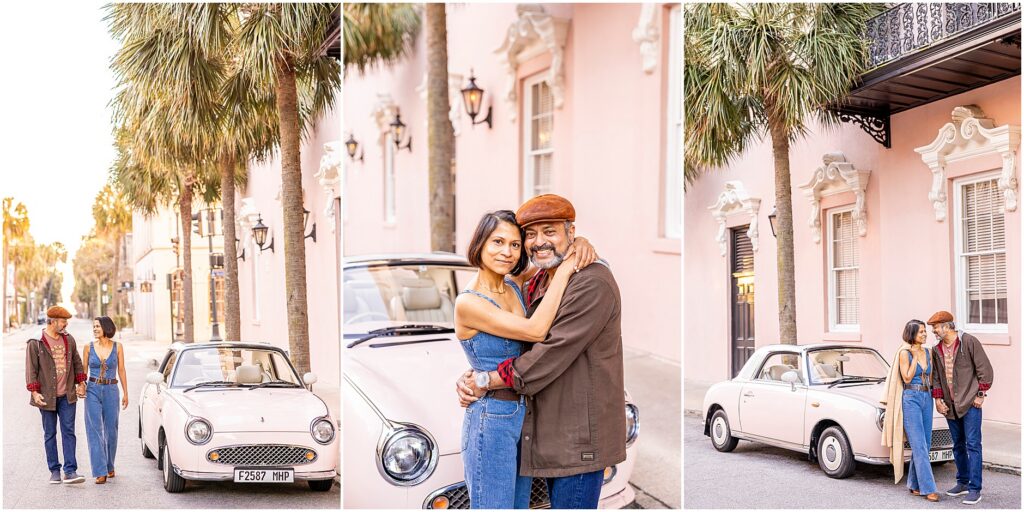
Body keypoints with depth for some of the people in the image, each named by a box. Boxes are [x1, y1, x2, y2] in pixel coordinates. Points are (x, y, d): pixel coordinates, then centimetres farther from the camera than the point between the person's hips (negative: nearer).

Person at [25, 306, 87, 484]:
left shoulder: (69, 339, 8)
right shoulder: (35, 343, -5)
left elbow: (77, 362, 17)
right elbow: (31, 369, -6)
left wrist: (80, 383, 12)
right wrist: (34, 392, -12)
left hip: (67, 395, 3)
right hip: (47, 396, -3)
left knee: (68, 432, -3)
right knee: (50, 434, 7)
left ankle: (70, 471, -5)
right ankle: (54, 471, 15)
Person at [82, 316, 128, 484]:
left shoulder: (117, 347, 1)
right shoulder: (89, 347, 2)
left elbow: (121, 371, 6)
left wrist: (125, 393, 5)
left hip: (111, 390, 0)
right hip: (93, 390, 0)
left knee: (111, 430, 7)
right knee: (95, 430, -6)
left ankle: (109, 466, 26)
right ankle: (100, 472, -6)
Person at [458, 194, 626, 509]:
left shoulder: (592, 283, -18)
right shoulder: (536, 286, 13)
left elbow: (550, 356, -22)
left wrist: (487, 381, -14)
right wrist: (470, 381, -5)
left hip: (580, 437, -9)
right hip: (548, 435, 9)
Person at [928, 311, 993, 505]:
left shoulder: (969, 342, -9)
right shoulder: (937, 350, 9)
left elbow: (985, 369, -8)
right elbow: (936, 376, 16)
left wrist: (980, 394, -9)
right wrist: (937, 398, 7)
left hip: (970, 403, -6)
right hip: (950, 405, 6)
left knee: (973, 444, -7)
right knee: (958, 445, 14)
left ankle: (975, 489, -5)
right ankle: (963, 483, 25)